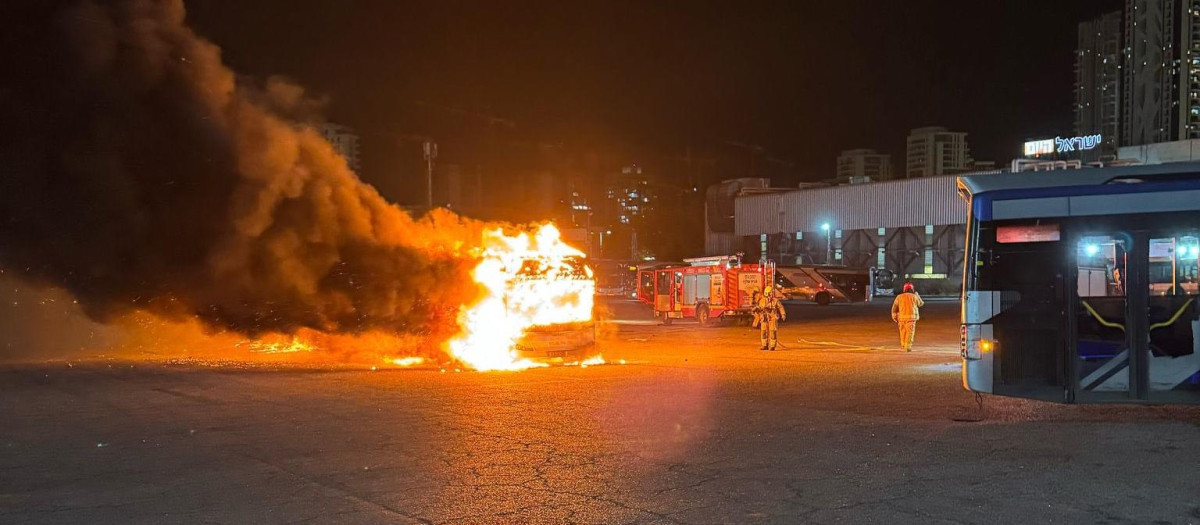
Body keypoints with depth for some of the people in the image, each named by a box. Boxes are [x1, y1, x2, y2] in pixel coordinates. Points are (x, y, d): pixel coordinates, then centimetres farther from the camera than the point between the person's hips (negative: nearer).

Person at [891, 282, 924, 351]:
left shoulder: (899, 297, 3)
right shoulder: (914, 296, 0)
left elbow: (894, 307, 0)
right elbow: (921, 304, 17)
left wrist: (894, 317, 7)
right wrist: (917, 294, 26)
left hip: (901, 317, 2)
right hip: (911, 317, -2)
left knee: (903, 331, 18)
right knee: (910, 332, 0)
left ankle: (903, 345, 31)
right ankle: (908, 347, -9)